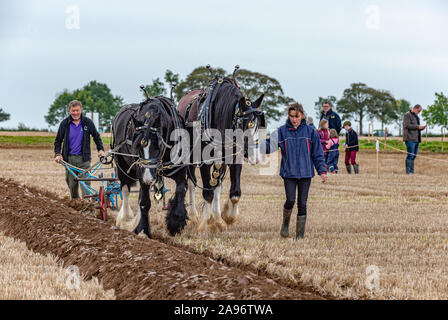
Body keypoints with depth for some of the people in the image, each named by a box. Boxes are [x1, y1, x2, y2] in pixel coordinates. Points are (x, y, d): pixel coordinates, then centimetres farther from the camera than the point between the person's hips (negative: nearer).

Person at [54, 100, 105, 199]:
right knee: (72, 184, 7)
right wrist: (58, 154, -3)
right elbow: (58, 141, 11)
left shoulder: (87, 122, 1)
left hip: (83, 158, -1)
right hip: (69, 159, 1)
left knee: (85, 183, -11)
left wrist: (101, 149, 1)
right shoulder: (65, 123, 3)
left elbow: (96, 137, 14)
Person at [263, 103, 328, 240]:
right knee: (290, 200, -12)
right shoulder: (282, 131, 2)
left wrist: (322, 171, 1)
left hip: (305, 173, 1)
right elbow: (270, 145, -7)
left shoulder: (310, 132, 4)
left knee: (302, 204, 1)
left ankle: (300, 234, 8)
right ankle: (285, 223, 16)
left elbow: (317, 154, 7)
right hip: (289, 173, -1)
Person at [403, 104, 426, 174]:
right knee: (410, 155, -12)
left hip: (416, 139, 9)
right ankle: (408, 172, -13)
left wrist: (421, 128, 8)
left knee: (414, 155, 5)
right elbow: (407, 125, -16)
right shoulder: (407, 115, -4)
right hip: (410, 139, -9)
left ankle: (412, 171, 5)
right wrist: (418, 127, -15)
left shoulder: (416, 117, 23)